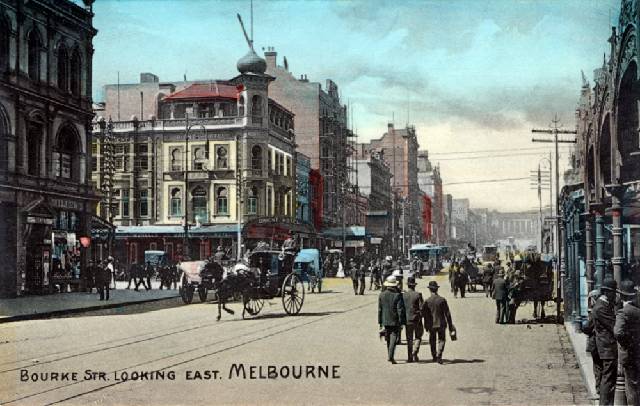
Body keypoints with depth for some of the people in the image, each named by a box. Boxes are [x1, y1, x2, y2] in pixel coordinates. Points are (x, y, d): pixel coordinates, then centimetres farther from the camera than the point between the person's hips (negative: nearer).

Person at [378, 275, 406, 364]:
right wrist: (401, 322, -6)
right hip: (395, 321, -4)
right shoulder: (397, 295, -11)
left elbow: (379, 309, 5)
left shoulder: (381, 295, 1)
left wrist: (380, 322, 11)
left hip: (385, 321, 4)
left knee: (388, 339, 16)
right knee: (394, 338, -4)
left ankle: (389, 356, 25)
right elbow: (400, 310, -11)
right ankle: (390, 356, -15)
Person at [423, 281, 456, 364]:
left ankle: (434, 356, 27)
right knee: (441, 340, 7)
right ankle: (439, 356, -12)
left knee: (432, 341, 17)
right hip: (441, 324, -1)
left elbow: (425, 314, -3)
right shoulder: (442, 300, -8)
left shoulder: (427, 301, -8)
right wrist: (450, 325, 2)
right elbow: (447, 314, -6)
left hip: (431, 325, 1)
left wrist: (426, 326, 9)